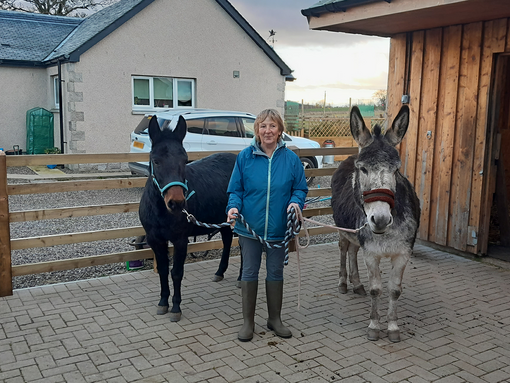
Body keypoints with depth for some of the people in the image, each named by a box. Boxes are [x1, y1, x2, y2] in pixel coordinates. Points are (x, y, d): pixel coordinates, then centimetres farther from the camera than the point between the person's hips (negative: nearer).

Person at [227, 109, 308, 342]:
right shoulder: (245, 157, -6)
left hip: (278, 228, 1)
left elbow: (300, 189, 2)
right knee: (249, 273, 8)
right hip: (249, 227, -1)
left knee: (275, 273, 14)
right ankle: (248, 322, 23)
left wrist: (296, 202, -19)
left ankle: (275, 319, 32)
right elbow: (235, 189, -1)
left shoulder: (291, 158, -4)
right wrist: (233, 206, -20)